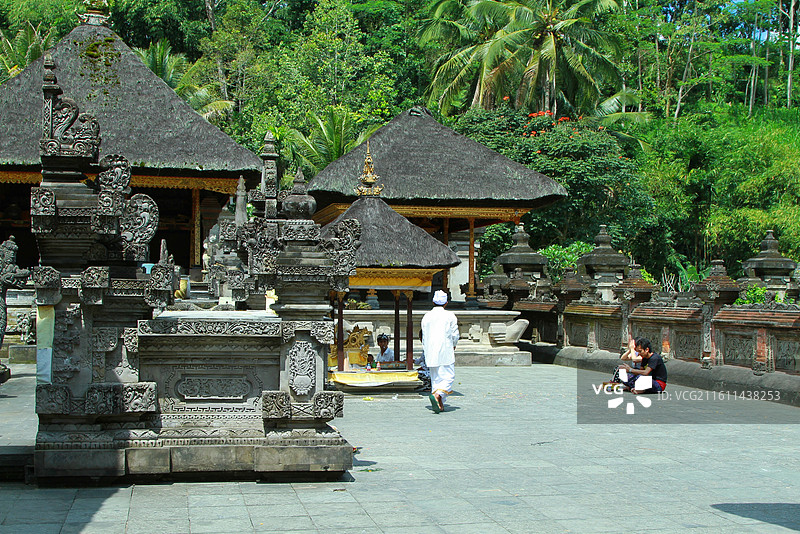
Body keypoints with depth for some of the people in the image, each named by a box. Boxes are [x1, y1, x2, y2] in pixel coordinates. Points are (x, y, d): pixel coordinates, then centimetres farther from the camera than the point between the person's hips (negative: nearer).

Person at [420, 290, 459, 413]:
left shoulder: (426, 317, 7)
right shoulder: (450, 316, -4)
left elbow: (424, 337, 10)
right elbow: (455, 335, -1)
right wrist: (453, 346, 18)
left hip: (430, 353, 4)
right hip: (446, 352, -4)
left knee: (435, 378, 11)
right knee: (448, 376, -1)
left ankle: (440, 404, 7)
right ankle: (438, 394, -24)